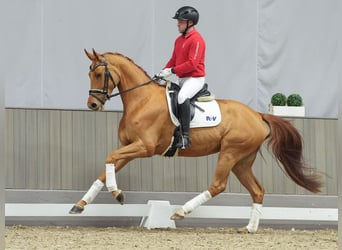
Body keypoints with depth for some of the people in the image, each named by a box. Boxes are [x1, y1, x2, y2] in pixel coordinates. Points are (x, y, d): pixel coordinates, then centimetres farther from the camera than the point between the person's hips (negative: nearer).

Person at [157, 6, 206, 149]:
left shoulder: (196, 40, -14)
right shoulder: (179, 40, 16)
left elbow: (192, 64, -22)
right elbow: (173, 60, 20)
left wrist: (172, 70, -22)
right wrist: (163, 72, 3)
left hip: (195, 79, -11)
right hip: (182, 79, 11)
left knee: (182, 97, -35)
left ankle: (185, 136, -39)